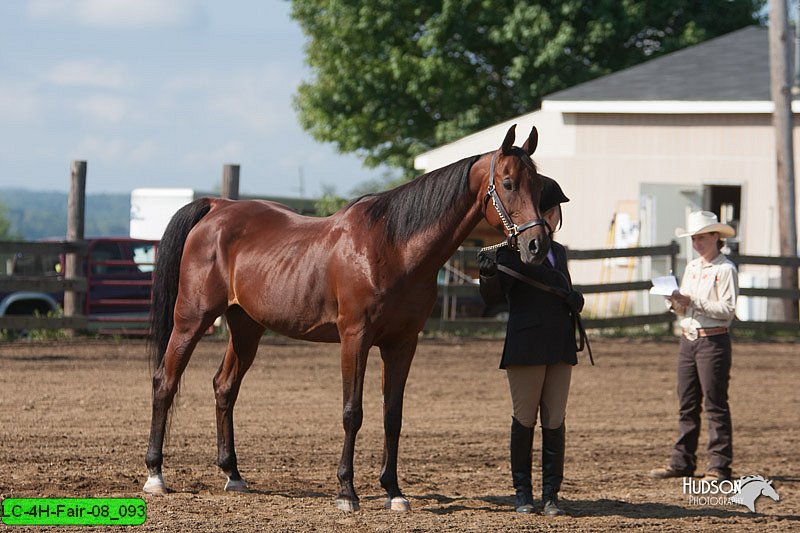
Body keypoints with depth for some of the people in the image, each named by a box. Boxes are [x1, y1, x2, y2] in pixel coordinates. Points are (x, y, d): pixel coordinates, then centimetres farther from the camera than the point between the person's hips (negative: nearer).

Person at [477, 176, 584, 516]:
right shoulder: (514, 249, -5)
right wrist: (488, 273, -34)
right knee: (524, 421, 2)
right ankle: (523, 492, 11)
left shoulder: (558, 252, 15)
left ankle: (551, 494, 7)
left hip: (560, 347, 5)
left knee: (555, 423, 4)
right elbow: (492, 296, -12)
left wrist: (575, 301, 0)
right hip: (526, 345, -5)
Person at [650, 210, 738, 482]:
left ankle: (719, 466, -3)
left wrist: (692, 302, -19)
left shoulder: (725, 269, -8)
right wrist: (675, 302, -4)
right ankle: (682, 462, 14)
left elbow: (727, 309, -16)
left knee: (715, 404, -5)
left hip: (713, 340, -8)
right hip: (688, 338, 8)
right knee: (686, 405, 10)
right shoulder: (691, 267, 15)